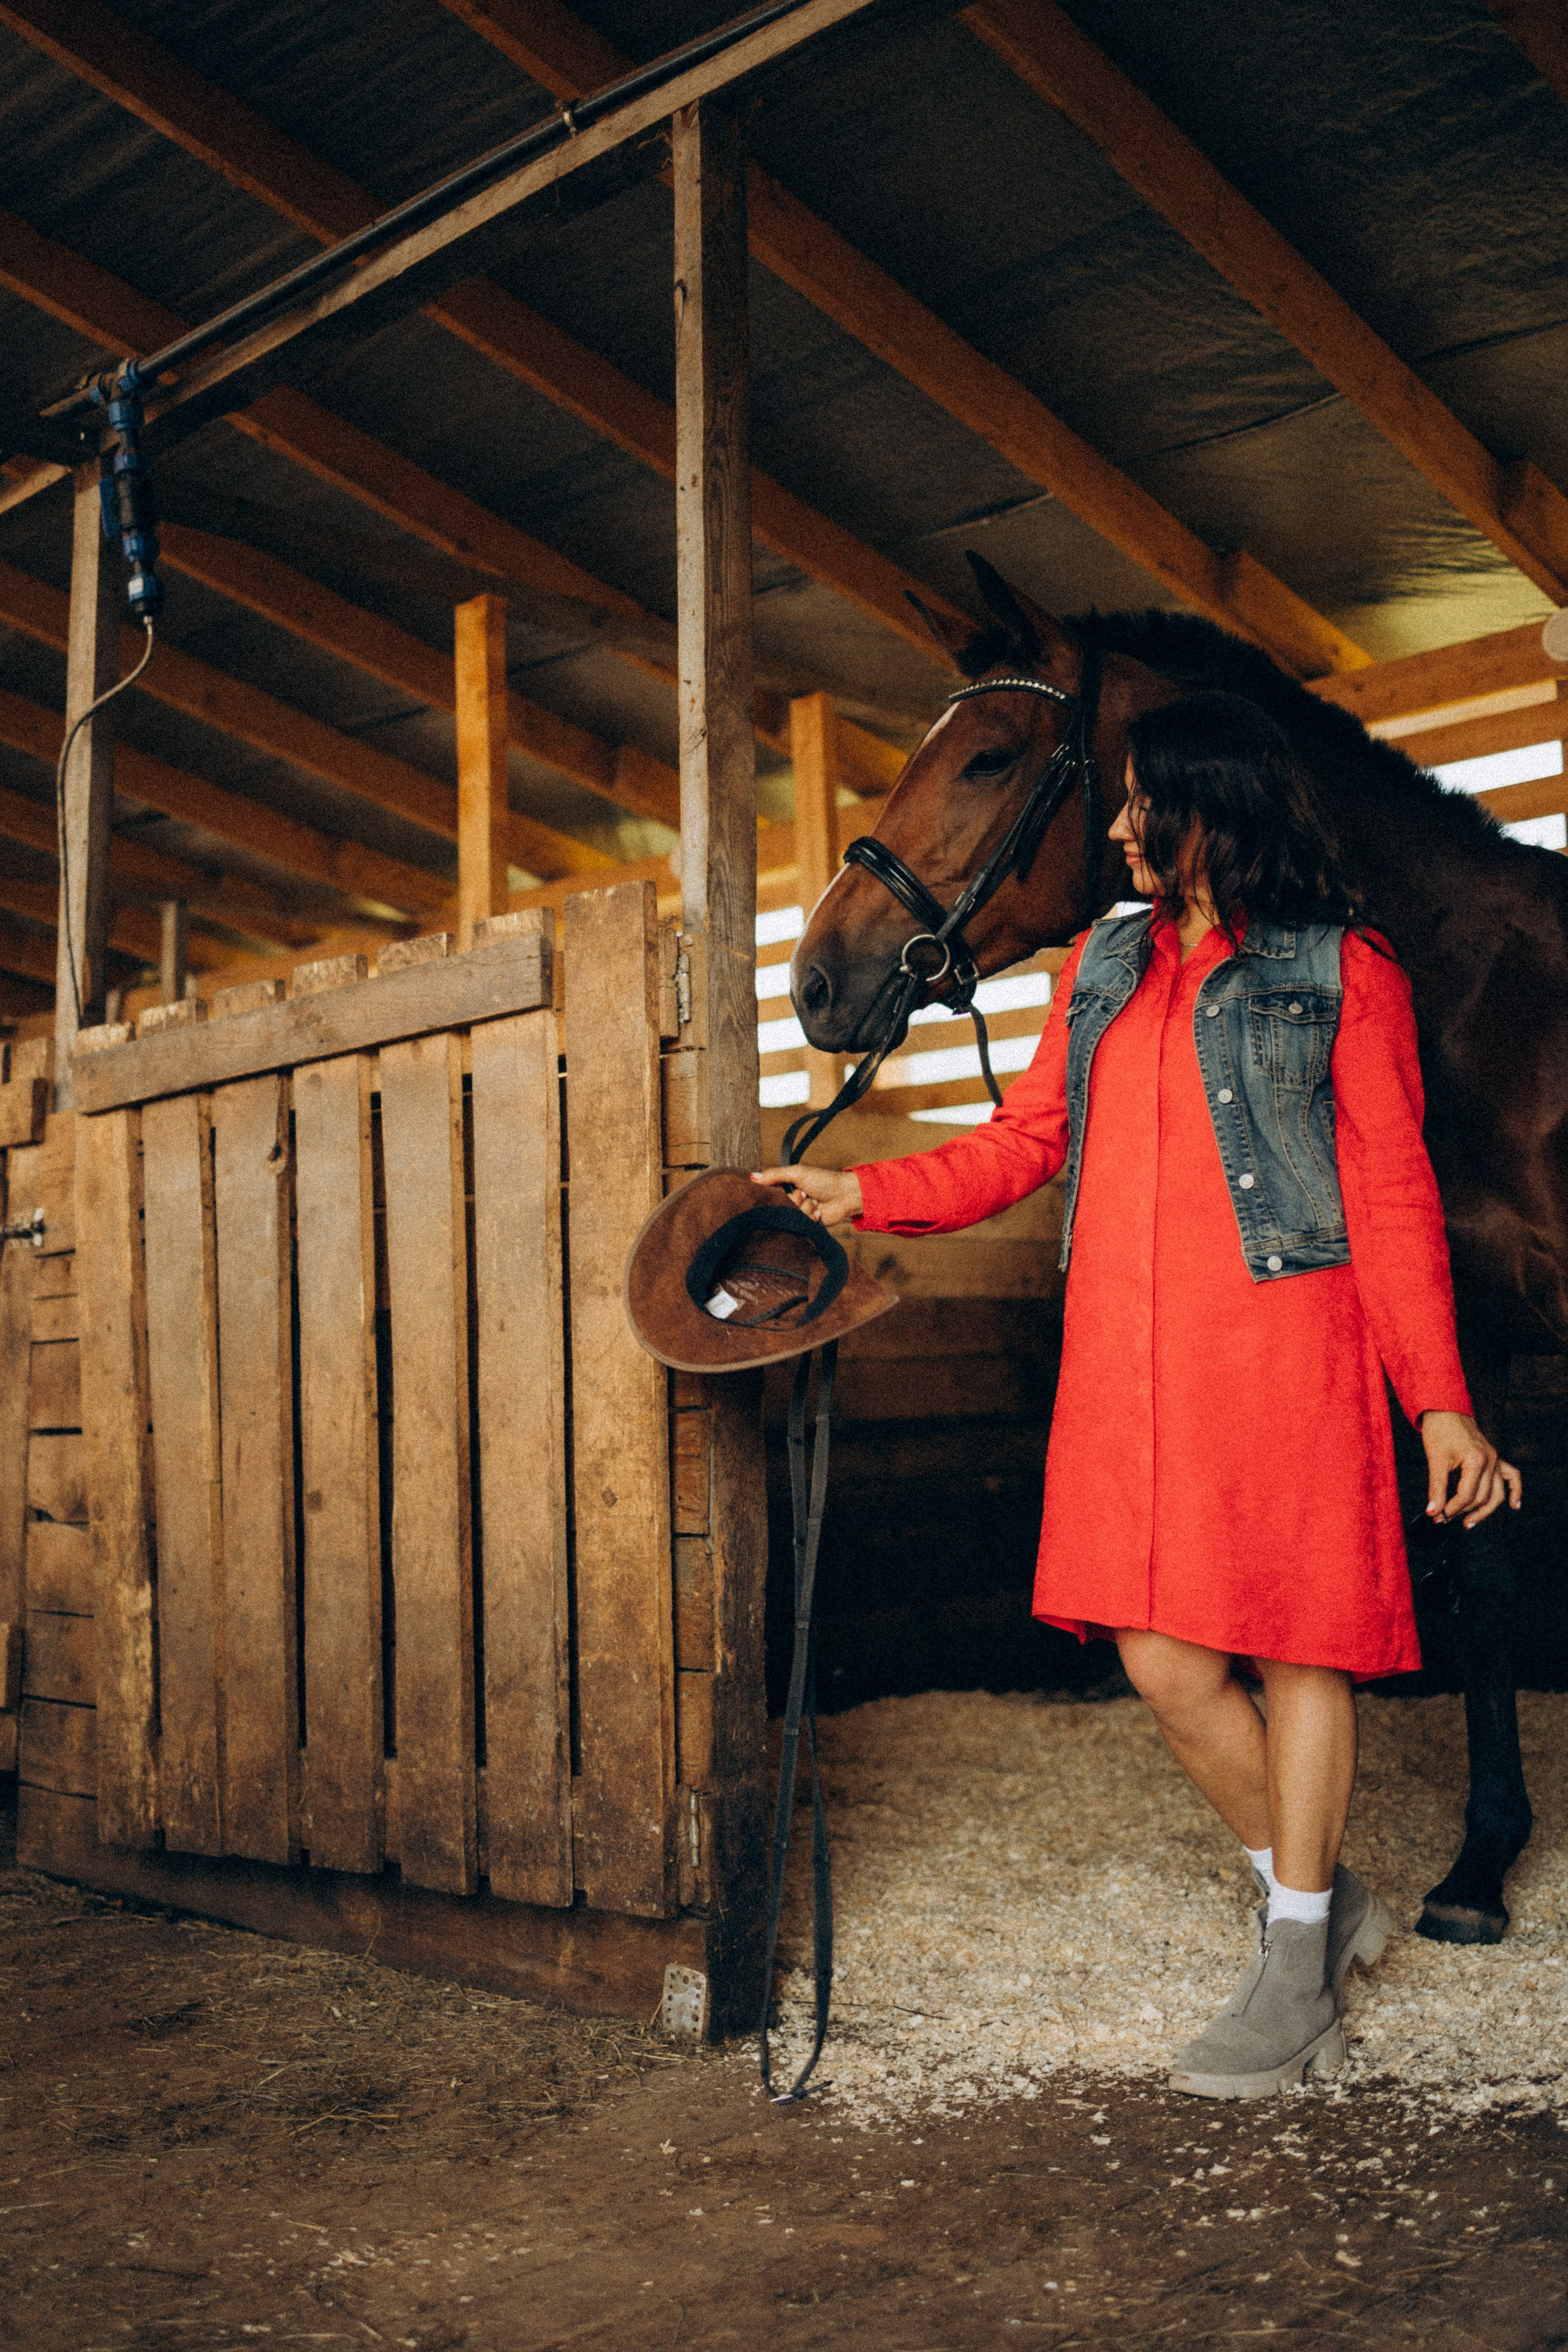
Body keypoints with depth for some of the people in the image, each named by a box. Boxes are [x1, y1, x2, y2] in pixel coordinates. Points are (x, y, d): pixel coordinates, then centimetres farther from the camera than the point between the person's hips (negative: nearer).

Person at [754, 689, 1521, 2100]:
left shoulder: (1342, 973, 1)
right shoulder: (1103, 968, 18)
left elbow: (1393, 1196, -2)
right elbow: (1024, 1144, 17)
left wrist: (1440, 1402, -8)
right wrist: (868, 1193, 5)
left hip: (1282, 1348, -5)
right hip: (1128, 1355, 5)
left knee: (1299, 1645, 3)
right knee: (1165, 1662, 5)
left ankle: (1296, 1979, 18)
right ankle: (1325, 1902, 28)